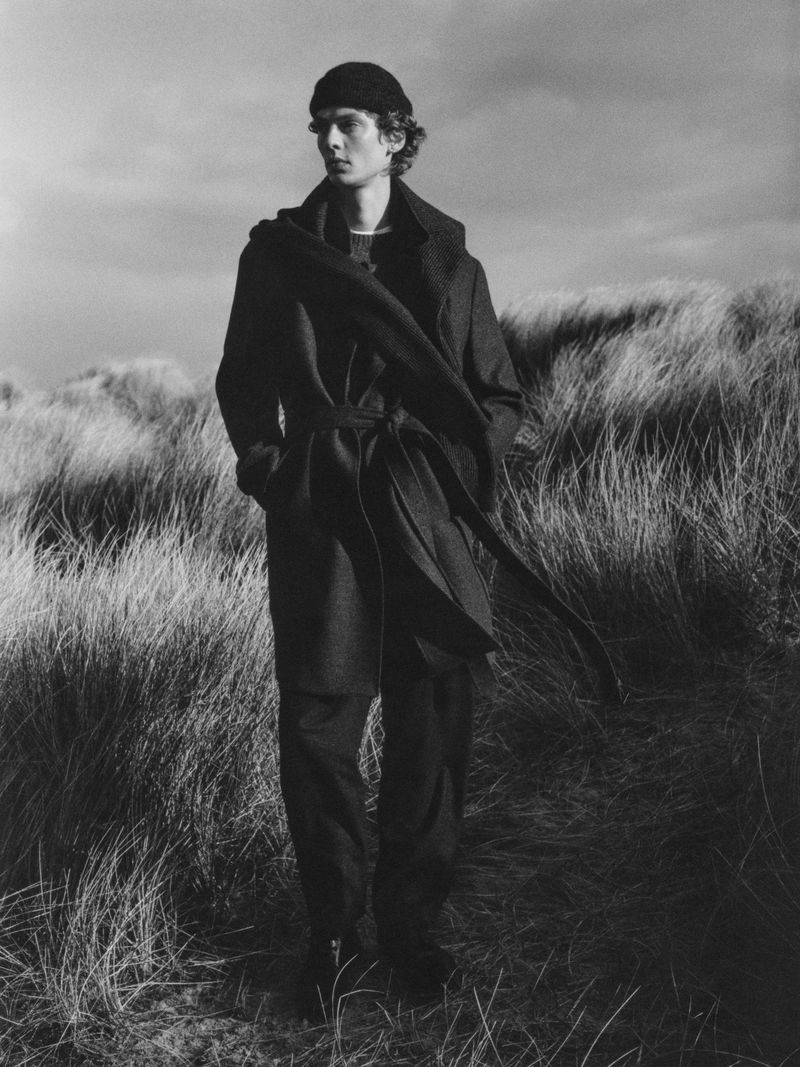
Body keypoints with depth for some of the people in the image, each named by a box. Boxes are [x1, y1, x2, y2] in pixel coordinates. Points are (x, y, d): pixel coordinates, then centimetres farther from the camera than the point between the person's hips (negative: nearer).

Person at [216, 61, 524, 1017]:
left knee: (433, 723, 2)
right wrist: (269, 468, -1)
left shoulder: (447, 263, 6)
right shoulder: (277, 253, 6)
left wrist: (447, 468, -4)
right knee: (315, 722, -1)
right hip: (313, 516, 0)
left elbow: (500, 398, 11)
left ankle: (409, 920, 21)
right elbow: (242, 383, 13)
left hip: (422, 513, 1)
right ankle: (331, 928, 18)